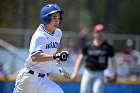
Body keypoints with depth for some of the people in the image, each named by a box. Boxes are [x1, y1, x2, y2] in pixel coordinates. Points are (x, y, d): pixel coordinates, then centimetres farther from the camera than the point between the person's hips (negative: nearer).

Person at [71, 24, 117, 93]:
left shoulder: (107, 47, -2)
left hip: (99, 74, -2)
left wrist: (115, 73, -10)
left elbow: (113, 60, 0)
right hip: (88, 72, 2)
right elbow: (80, 58, 6)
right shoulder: (88, 45, 2)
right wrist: (75, 72, -1)